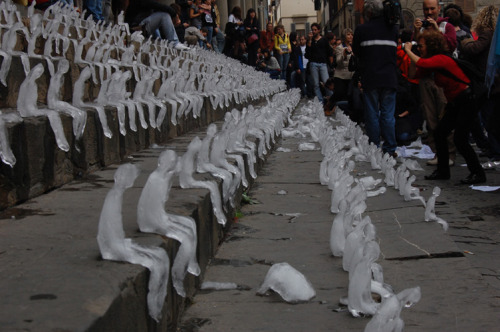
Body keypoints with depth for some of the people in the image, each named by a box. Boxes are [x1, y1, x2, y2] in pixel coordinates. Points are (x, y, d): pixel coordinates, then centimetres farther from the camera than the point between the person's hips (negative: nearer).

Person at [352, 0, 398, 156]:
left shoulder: (361, 29, -8)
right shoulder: (393, 28, 0)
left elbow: (356, 51, 5)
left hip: (370, 79, -2)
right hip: (389, 78, 2)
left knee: (372, 114, 6)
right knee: (388, 115, 8)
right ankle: (390, 149, 10)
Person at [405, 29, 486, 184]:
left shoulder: (441, 59, -19)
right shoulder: (433, 61, 10)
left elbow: (422, 63, -35)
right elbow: (413, 73, 9)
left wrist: (408, 51, -19)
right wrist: (411, 54, 0)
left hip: (467, 100, -10)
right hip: (454, 103, 10)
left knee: (460, 139, -13)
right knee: (439, 133, 7)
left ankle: (478, 173, -1)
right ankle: (443, 171, 16)